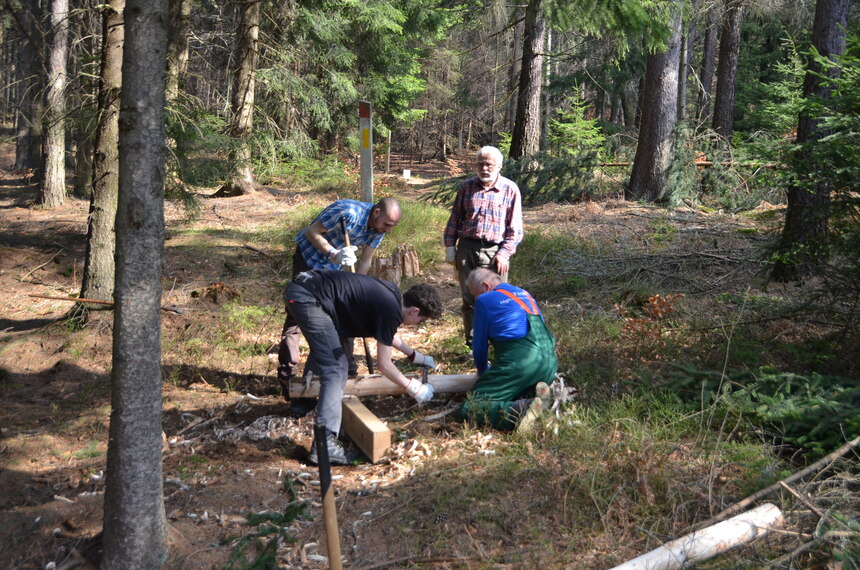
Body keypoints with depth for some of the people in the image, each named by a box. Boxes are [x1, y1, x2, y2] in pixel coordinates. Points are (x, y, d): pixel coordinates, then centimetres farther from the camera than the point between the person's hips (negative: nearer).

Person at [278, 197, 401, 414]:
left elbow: (365, 261, 0)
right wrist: (333, 254, -36)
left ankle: (347, 372, 20)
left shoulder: (378, 228, -9)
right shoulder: (348, 213, -31)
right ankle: (288, 379, -4)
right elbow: (311, 231, -24)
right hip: (309, 257, -7)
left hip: (334, 266, 7)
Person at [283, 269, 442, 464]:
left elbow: (387, 333, 33)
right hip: (307, 298, -10)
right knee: (334, 370, -12)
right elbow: (383, 364, -7)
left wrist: (415, 355, 38)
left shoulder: (393, 295, 12)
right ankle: (325, 443, -17)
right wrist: (413, 388, 5)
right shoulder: (391, 311, -15)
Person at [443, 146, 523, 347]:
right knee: (469, 298, 7)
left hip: (494, 251, -3)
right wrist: (450, 246, 7)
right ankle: (473, 344, 18)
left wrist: (504, 253, -10)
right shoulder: (467, 187, 9)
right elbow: (455, 219, 14)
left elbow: (515, 228, -1)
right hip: (467, 248, 3)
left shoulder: (510, 190, 0)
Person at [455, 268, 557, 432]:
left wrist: (483, 371, 30)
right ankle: (535, 393, 1)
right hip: (549, 365, 8)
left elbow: (479, 344, 10)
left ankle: (522, 408, -27)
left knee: (468, 410, -6)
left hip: (519, 362, -7)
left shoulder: (484, 300, 5)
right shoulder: (525, 294, 25)